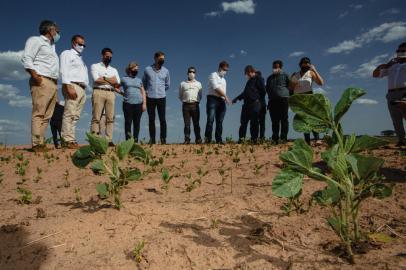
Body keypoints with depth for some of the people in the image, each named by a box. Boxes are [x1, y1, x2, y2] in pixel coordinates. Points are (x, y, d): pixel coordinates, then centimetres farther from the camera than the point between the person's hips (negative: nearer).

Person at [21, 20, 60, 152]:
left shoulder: (51, 46, 29)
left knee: (47, 115, 0)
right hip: (42, 81, -7)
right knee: (39, 113, -13)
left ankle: (41, 143, -2)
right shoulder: (36, 40, 7)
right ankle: (37, 144, -16)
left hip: (53, 83, 8)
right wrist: (35, 75, -18)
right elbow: (26, 58, -5)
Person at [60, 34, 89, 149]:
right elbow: (64, 71, -6)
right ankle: (68, 140, -19)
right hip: (72, 85, -7)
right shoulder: (67, 53, 8)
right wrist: (69, 87, -19)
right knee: (69, 114, -15)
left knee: (76, 116, 1)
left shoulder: (80, 59, 31)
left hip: (82, 89, 8)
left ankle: (70, 139, -1)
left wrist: (84, 89, 11)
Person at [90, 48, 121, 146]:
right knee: (96, 118, -9)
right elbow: (96, 79, -6)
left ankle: (109, 140, -5)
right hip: (98, 92, -4)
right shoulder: (95, 66, 12)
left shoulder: (114, 70, 24)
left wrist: (104, 79, 3)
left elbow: (118, 84, 11)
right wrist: (111, 81, 2)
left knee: (110, 118, -4)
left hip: (111, 94, 4)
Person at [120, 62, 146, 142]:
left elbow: (143, 92, 13)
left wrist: (144, 103, 2)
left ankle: (135, 140, 5)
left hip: (138, 104, 2)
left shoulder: (139, 80, 17)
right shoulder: (124, 79, 10)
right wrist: (122, 93, 7)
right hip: (128, 103, -2)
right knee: (128, 122, -3)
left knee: (137, 123, 1)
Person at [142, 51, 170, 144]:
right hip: (150, 98, 0)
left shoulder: (165, 71, 8)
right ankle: (152, 139, 9)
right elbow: (144, 82, 16)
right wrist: (147, 91, 9)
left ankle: (163, 139, 3)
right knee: (151, 119, 3)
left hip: (161, 97, 1)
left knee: (162, 119, -1)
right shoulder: (147, 69, 4)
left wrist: (161, 91, 11)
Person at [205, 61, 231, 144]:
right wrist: (225, 96, -11)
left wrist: (225, 98, 5)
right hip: (213, 99, -7)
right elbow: (216, 88, -10)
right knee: (210, 119, -14)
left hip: (221, 100, 7)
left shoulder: (224, 80, 28)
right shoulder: (213, 75, 4)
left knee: (219, 121, 2)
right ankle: (207, 139, -15)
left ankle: (219, 139, 2)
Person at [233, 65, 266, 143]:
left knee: (254, 122, -5)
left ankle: (254, 139, 0)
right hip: (246, 104, 8)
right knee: (243, 122, 4)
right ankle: (241, 138, 7)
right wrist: (237, 98, 24)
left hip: (255, 104, -8)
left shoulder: (258, 79, 1)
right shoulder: (249, 81, 25)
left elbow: (263, 91, -6)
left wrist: (257, 98, -4)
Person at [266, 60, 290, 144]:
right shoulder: (270, 77, 24)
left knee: (284, 119, -7)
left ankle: (283, 137, -8)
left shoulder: (285, 75, 12)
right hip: (272, 100, 4)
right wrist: (270, 97, 12)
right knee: (274, 120, 1)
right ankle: (275, 138, 2)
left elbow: (290, 86, 8)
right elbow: (267, 89, 27)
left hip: (283, 99, -4)